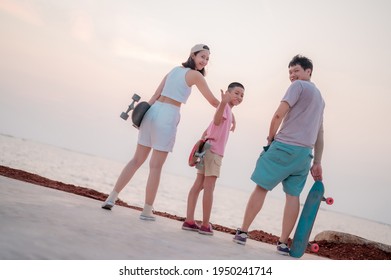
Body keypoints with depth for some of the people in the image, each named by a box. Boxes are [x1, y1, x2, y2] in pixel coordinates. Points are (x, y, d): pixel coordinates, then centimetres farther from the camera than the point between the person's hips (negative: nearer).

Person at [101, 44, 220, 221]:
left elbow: (156, 95, 12)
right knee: (156, 166, -1)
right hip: (168, 116, -7)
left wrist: (143, 116, 10)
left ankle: (112, 198, 11)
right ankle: (147, 210, 5)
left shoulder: (175, 70, 18)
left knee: (137, 160, 12)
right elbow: (213, 102, 2)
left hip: (153, 111, 7)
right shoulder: (195, 75, -2)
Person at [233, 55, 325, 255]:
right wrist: (317, 163, 21)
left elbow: (279, 114, -11)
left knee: (261, 187, -1)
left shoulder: (298, 86, 0)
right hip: (305, 153, 7)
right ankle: (283, 242, 2)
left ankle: (243, 232, 2)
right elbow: (319, 134, 23)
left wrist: (270, 138, 2)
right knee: (293, 195, 4)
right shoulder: (319, 97, 25)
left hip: (284, 146, -7)